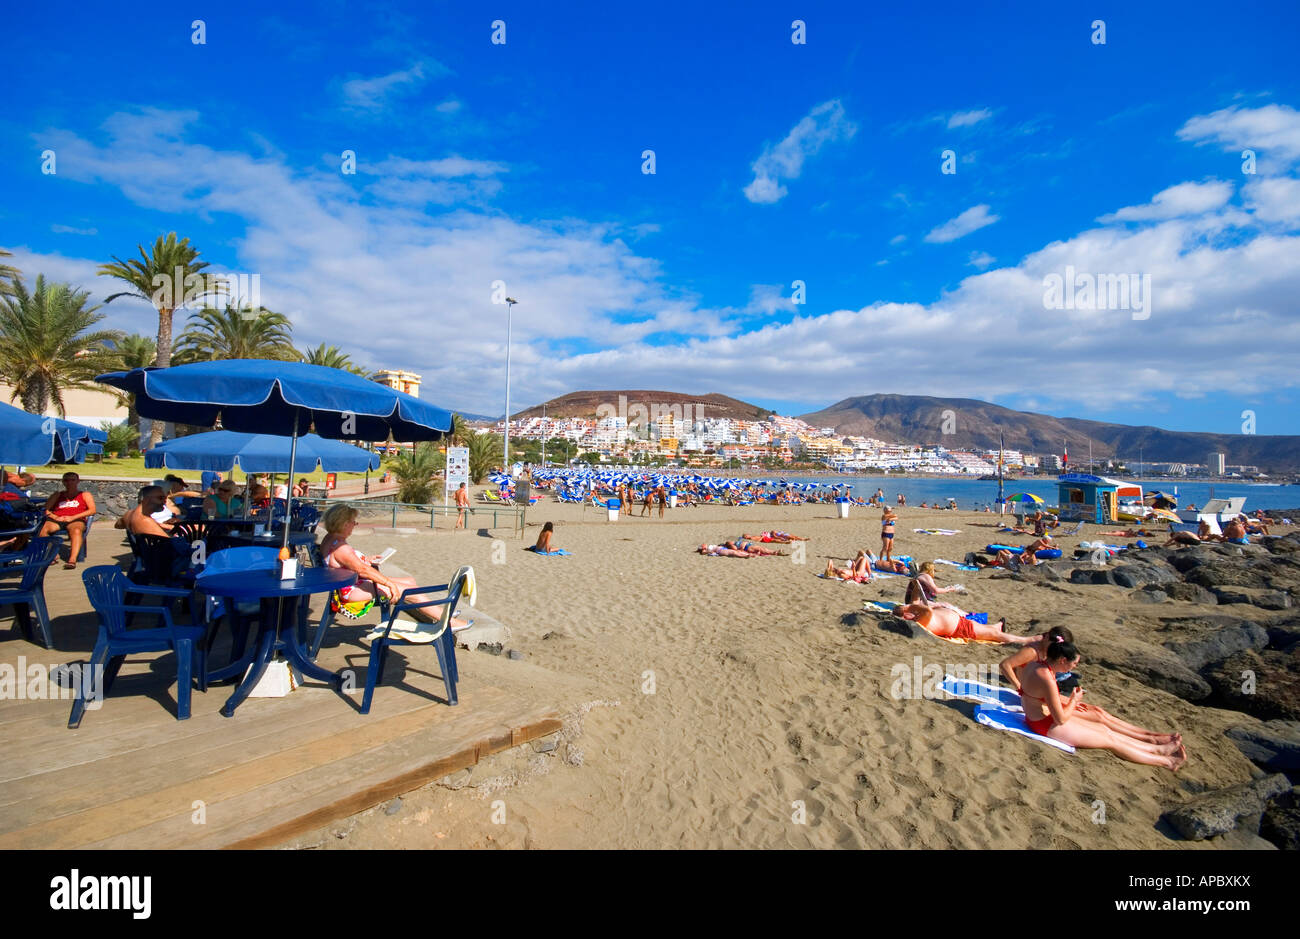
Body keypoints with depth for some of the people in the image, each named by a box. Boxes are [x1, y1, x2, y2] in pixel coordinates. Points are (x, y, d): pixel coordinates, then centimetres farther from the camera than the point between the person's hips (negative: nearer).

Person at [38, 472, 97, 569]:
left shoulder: (85, 495, 22)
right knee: (42, 530, -32)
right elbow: (46, 509, 16)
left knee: (76, 531, -39)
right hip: (56, 520, 3)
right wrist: (55, 517, -7)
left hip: (76, 520, -3)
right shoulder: (58, 495, 29)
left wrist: (73, 517, -7)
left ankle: (72, 560, -53)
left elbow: (92, 510, 6)